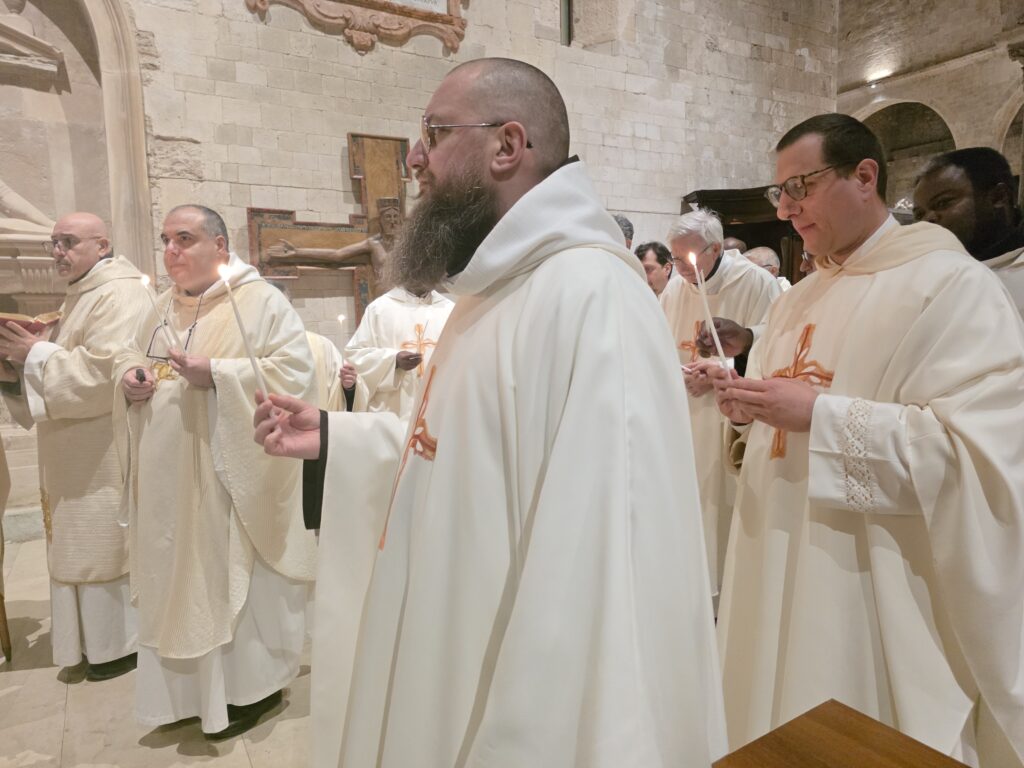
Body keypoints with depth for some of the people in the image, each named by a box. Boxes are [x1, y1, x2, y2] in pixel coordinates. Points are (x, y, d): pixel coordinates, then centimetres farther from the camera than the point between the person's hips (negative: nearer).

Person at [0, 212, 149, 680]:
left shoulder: (120, 295, -13)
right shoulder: (80, 296, 18)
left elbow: (105, 369, -24)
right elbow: (68, 367, 18)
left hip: (106, 452, -10)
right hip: (77, 453, 10)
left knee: (107, 543, -1)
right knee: (85, 543, 14)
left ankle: (122, 642, 14)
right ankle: (99, 638, 26)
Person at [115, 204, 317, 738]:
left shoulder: (260, 301, -8)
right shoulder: (164, 307, 14)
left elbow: (293, 370, -17)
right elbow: (130, 357, 21)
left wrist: (216, 374, -23)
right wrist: (130, 377, -3)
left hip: (228, 473, -7)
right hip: (170, 477, 7)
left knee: (235, 574, 4)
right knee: (179, 575, 15)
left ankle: (251, 685, 22)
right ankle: (191, 686, 32)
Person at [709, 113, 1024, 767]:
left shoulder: (952, 284, -12)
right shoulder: (799, 297, 11)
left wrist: (820, 415, -25)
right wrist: (748, 405, -5)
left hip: (877, 585, -6)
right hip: (779, 565, 7)